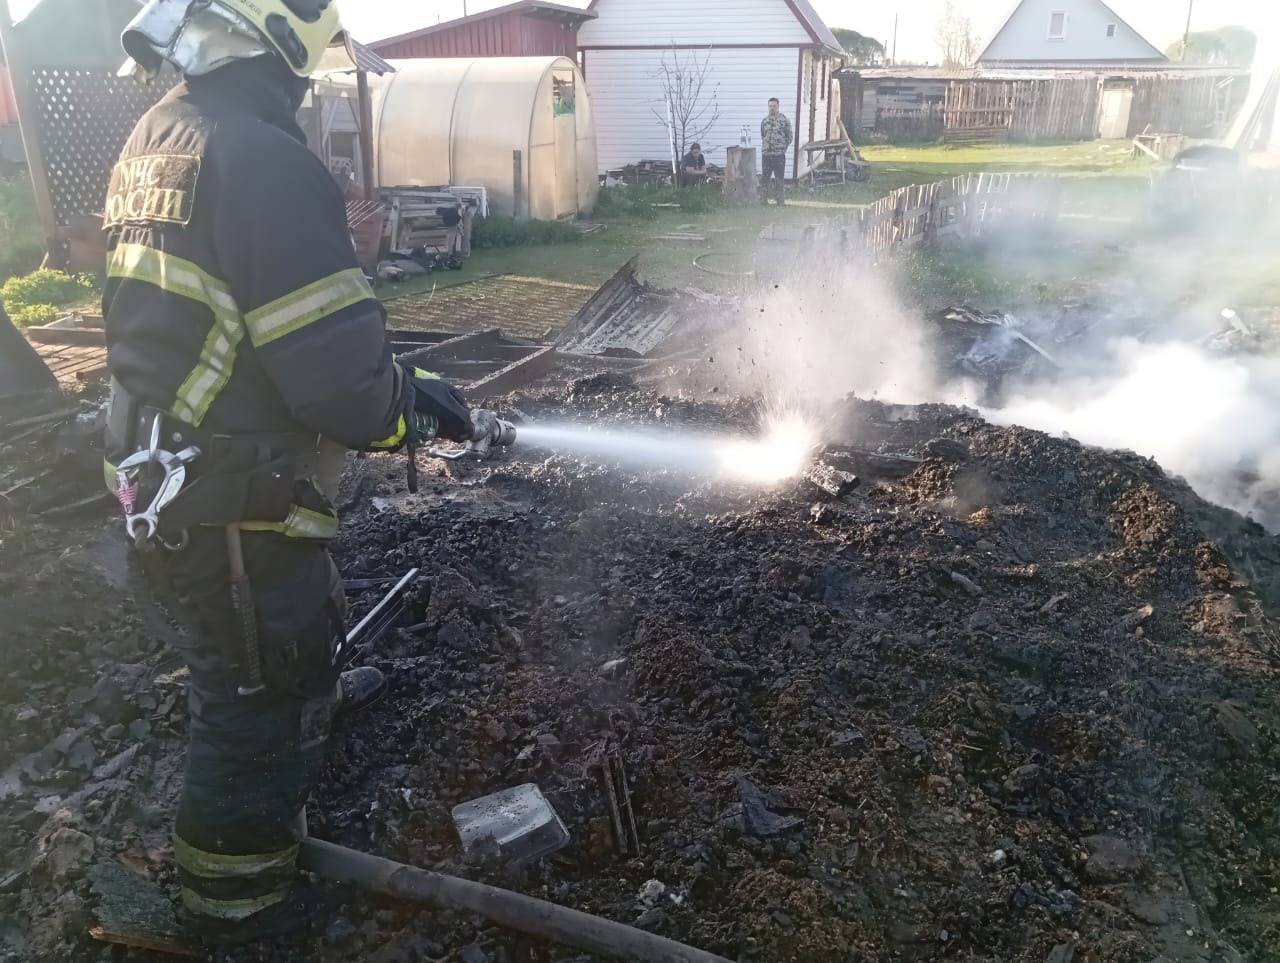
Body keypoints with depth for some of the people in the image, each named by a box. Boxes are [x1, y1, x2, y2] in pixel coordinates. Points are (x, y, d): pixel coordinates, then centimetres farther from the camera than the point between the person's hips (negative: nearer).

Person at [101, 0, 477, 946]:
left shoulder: (155, 138, 5)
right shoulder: (262, 161, -24)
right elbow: (340, 379, -29)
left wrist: (393, 383, 9)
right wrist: (420, 402, -6)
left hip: (161, 469, 9)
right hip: (234, 505, -9)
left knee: (300, 605, 34)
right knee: (258, 702, 12)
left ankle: (316, 693, 64)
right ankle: (234, 895, 34)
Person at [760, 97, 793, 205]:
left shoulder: (784, 120, -2)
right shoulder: (764, 121, 10)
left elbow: (789, 137, 0)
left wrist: (783, 148, -2)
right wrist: (765, 147, 10)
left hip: (779, 155, -4)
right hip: (766, 154, 4)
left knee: (780, 178, 1)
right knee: (766, 178, 10)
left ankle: (781, 200, 7)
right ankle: (763, 199, 18)